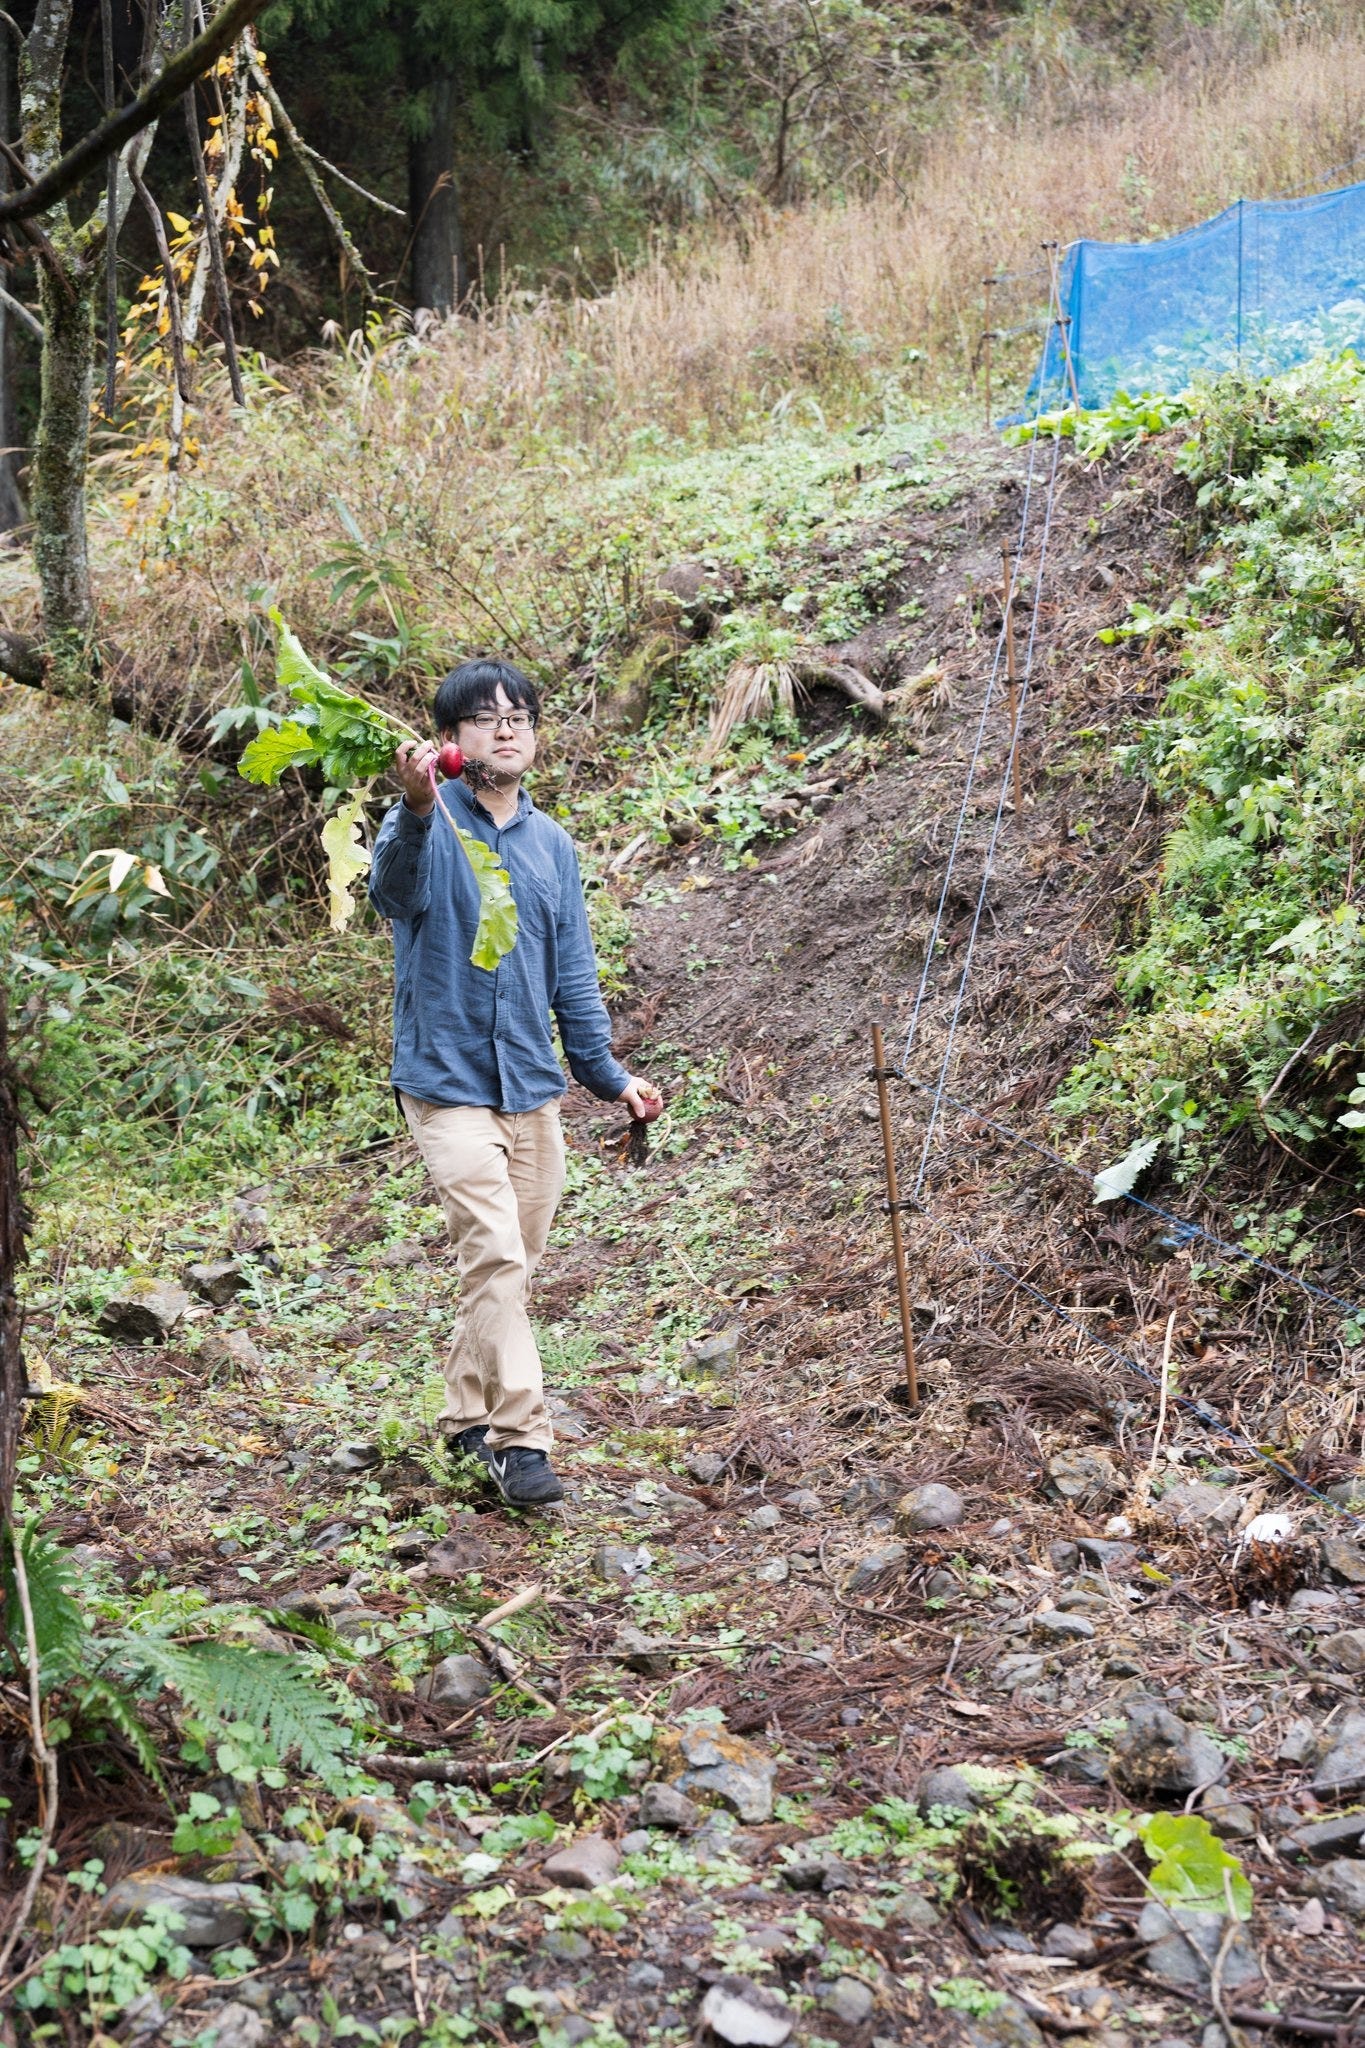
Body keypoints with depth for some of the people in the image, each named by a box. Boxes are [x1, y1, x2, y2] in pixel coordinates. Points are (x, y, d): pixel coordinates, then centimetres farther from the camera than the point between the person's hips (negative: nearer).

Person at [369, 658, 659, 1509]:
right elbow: (395, 890, -32)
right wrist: (417, 811, -52)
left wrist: (608, 1074, 14)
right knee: (496, 1256, -16)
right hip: (449, 1083, -6)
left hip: (533, 1087, 6)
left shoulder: (552, 844, 10)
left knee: (516, 1265, 11)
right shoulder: (430, 826, -8)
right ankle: (521, 1439, -12)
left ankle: (470, 1417, 27)